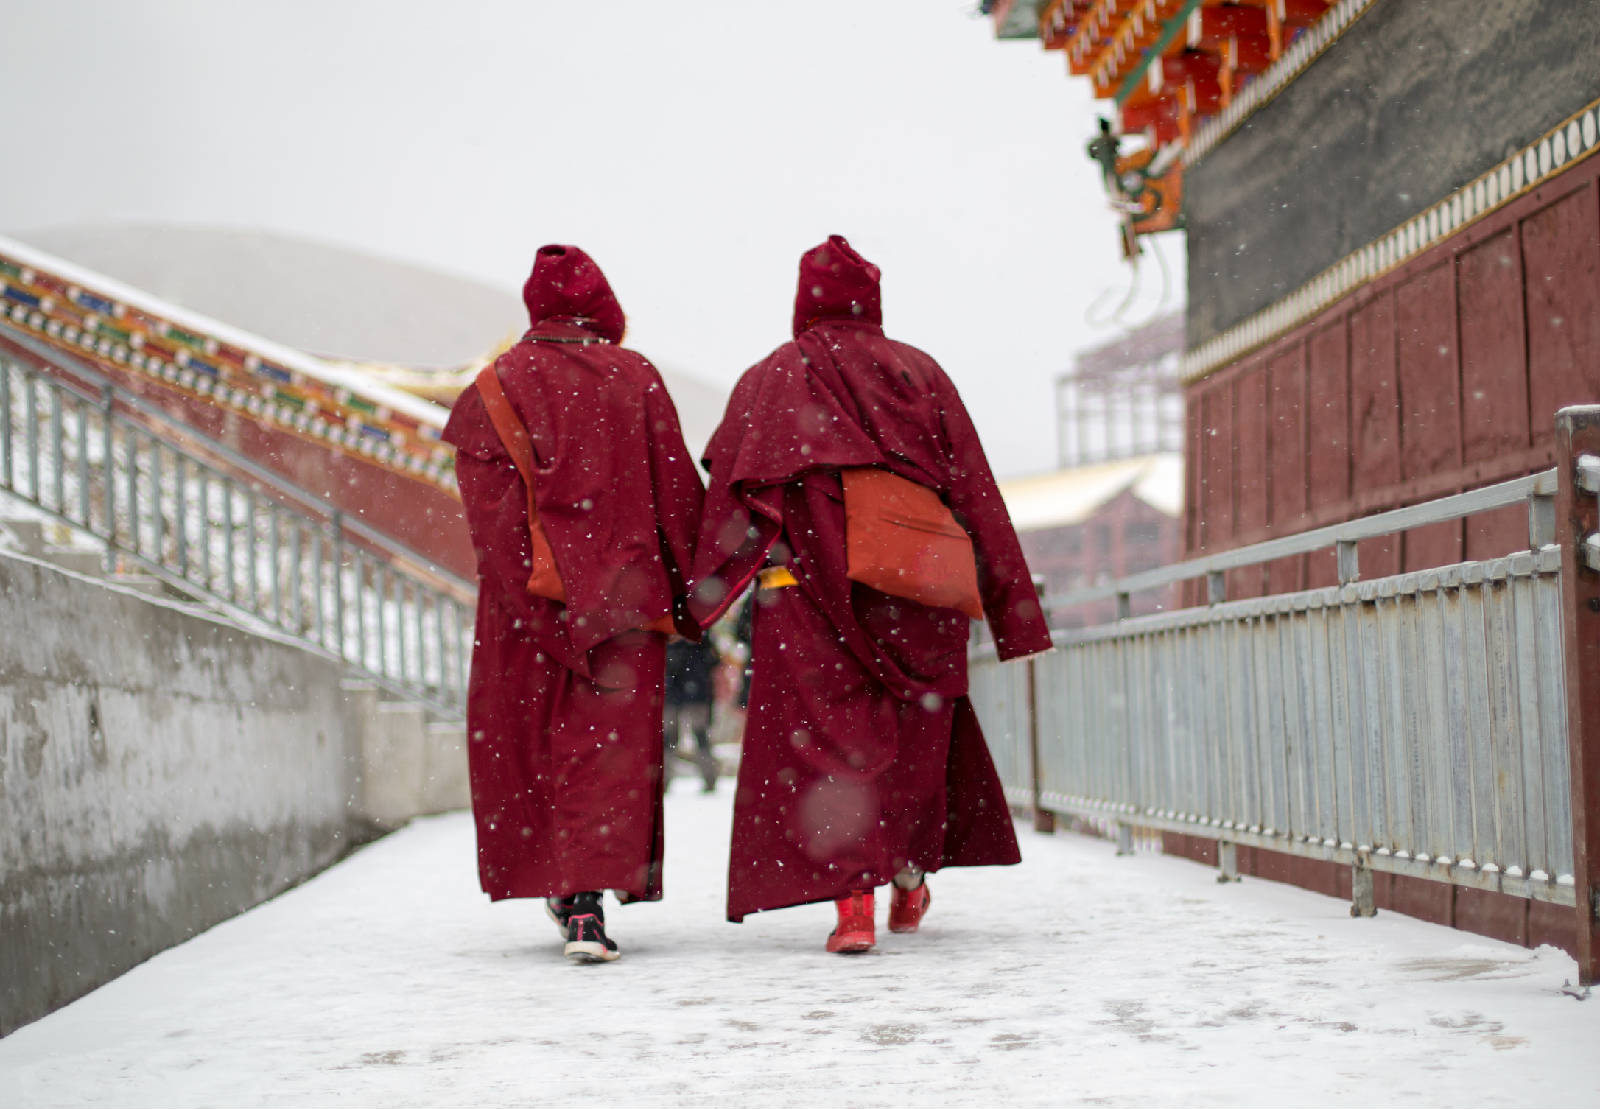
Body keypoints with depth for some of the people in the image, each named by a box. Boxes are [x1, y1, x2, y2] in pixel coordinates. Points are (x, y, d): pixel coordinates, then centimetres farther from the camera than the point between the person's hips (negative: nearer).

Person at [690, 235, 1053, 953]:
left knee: (825, 737, -2)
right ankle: (911, 876, 29)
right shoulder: (919, 373, 11)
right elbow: (973, 490, 6)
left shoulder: (764, 381, 10)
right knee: (917, 729, 20)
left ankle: (851, 902, -17)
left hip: (807, 587, -1)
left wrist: (704, 598, -1)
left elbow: (725, 496, 0)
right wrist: (1006, 599, 7)